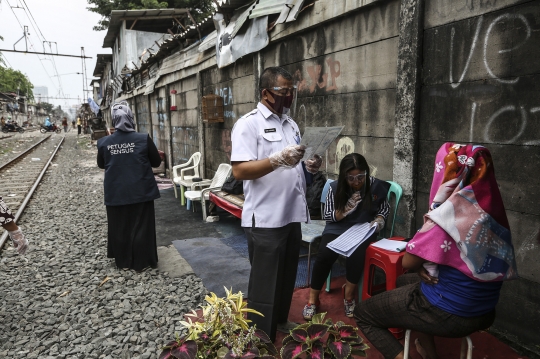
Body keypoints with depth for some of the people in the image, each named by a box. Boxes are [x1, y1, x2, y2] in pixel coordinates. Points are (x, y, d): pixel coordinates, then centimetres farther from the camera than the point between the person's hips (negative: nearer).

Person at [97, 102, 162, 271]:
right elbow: (157, 162, -1)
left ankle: (123, 261, 28)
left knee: (119, 227, 16)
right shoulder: (143, 139, -12)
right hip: (140, 191, -2)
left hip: (115, 193, 2)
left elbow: (101, 164, 12)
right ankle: (142, 262, 19)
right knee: (141, 226, 10)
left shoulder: (104, 142, -5)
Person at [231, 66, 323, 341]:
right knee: (265, 282, 6)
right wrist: (278, 159, -30)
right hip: (265, 219, -8)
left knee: (287, 275, 21)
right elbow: (239, 171, -20)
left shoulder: (290, 123, 15)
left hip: (292, 214, 8)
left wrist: (308, 167, 1)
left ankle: (280, 320, 42)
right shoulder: (248, 123, -10)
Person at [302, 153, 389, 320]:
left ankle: (348, 295, -4)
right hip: (338, 228, 0)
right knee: (324, 255, -28)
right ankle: (313, 300, -6)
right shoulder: (335, 187, -6)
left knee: (356, 254, -33)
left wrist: (379, 220, -9)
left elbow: (384, 209, 13)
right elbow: (327, 216, -1)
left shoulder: (376, 186, -4)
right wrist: (346, 209, -18)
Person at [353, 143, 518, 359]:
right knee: (404, 282, 31)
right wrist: (424, 266, -1)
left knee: (363, 313, 8)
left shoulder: (451, 212, -25)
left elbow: (408, 262, -18)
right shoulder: (490, 207, -2)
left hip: (449, 315, -7)